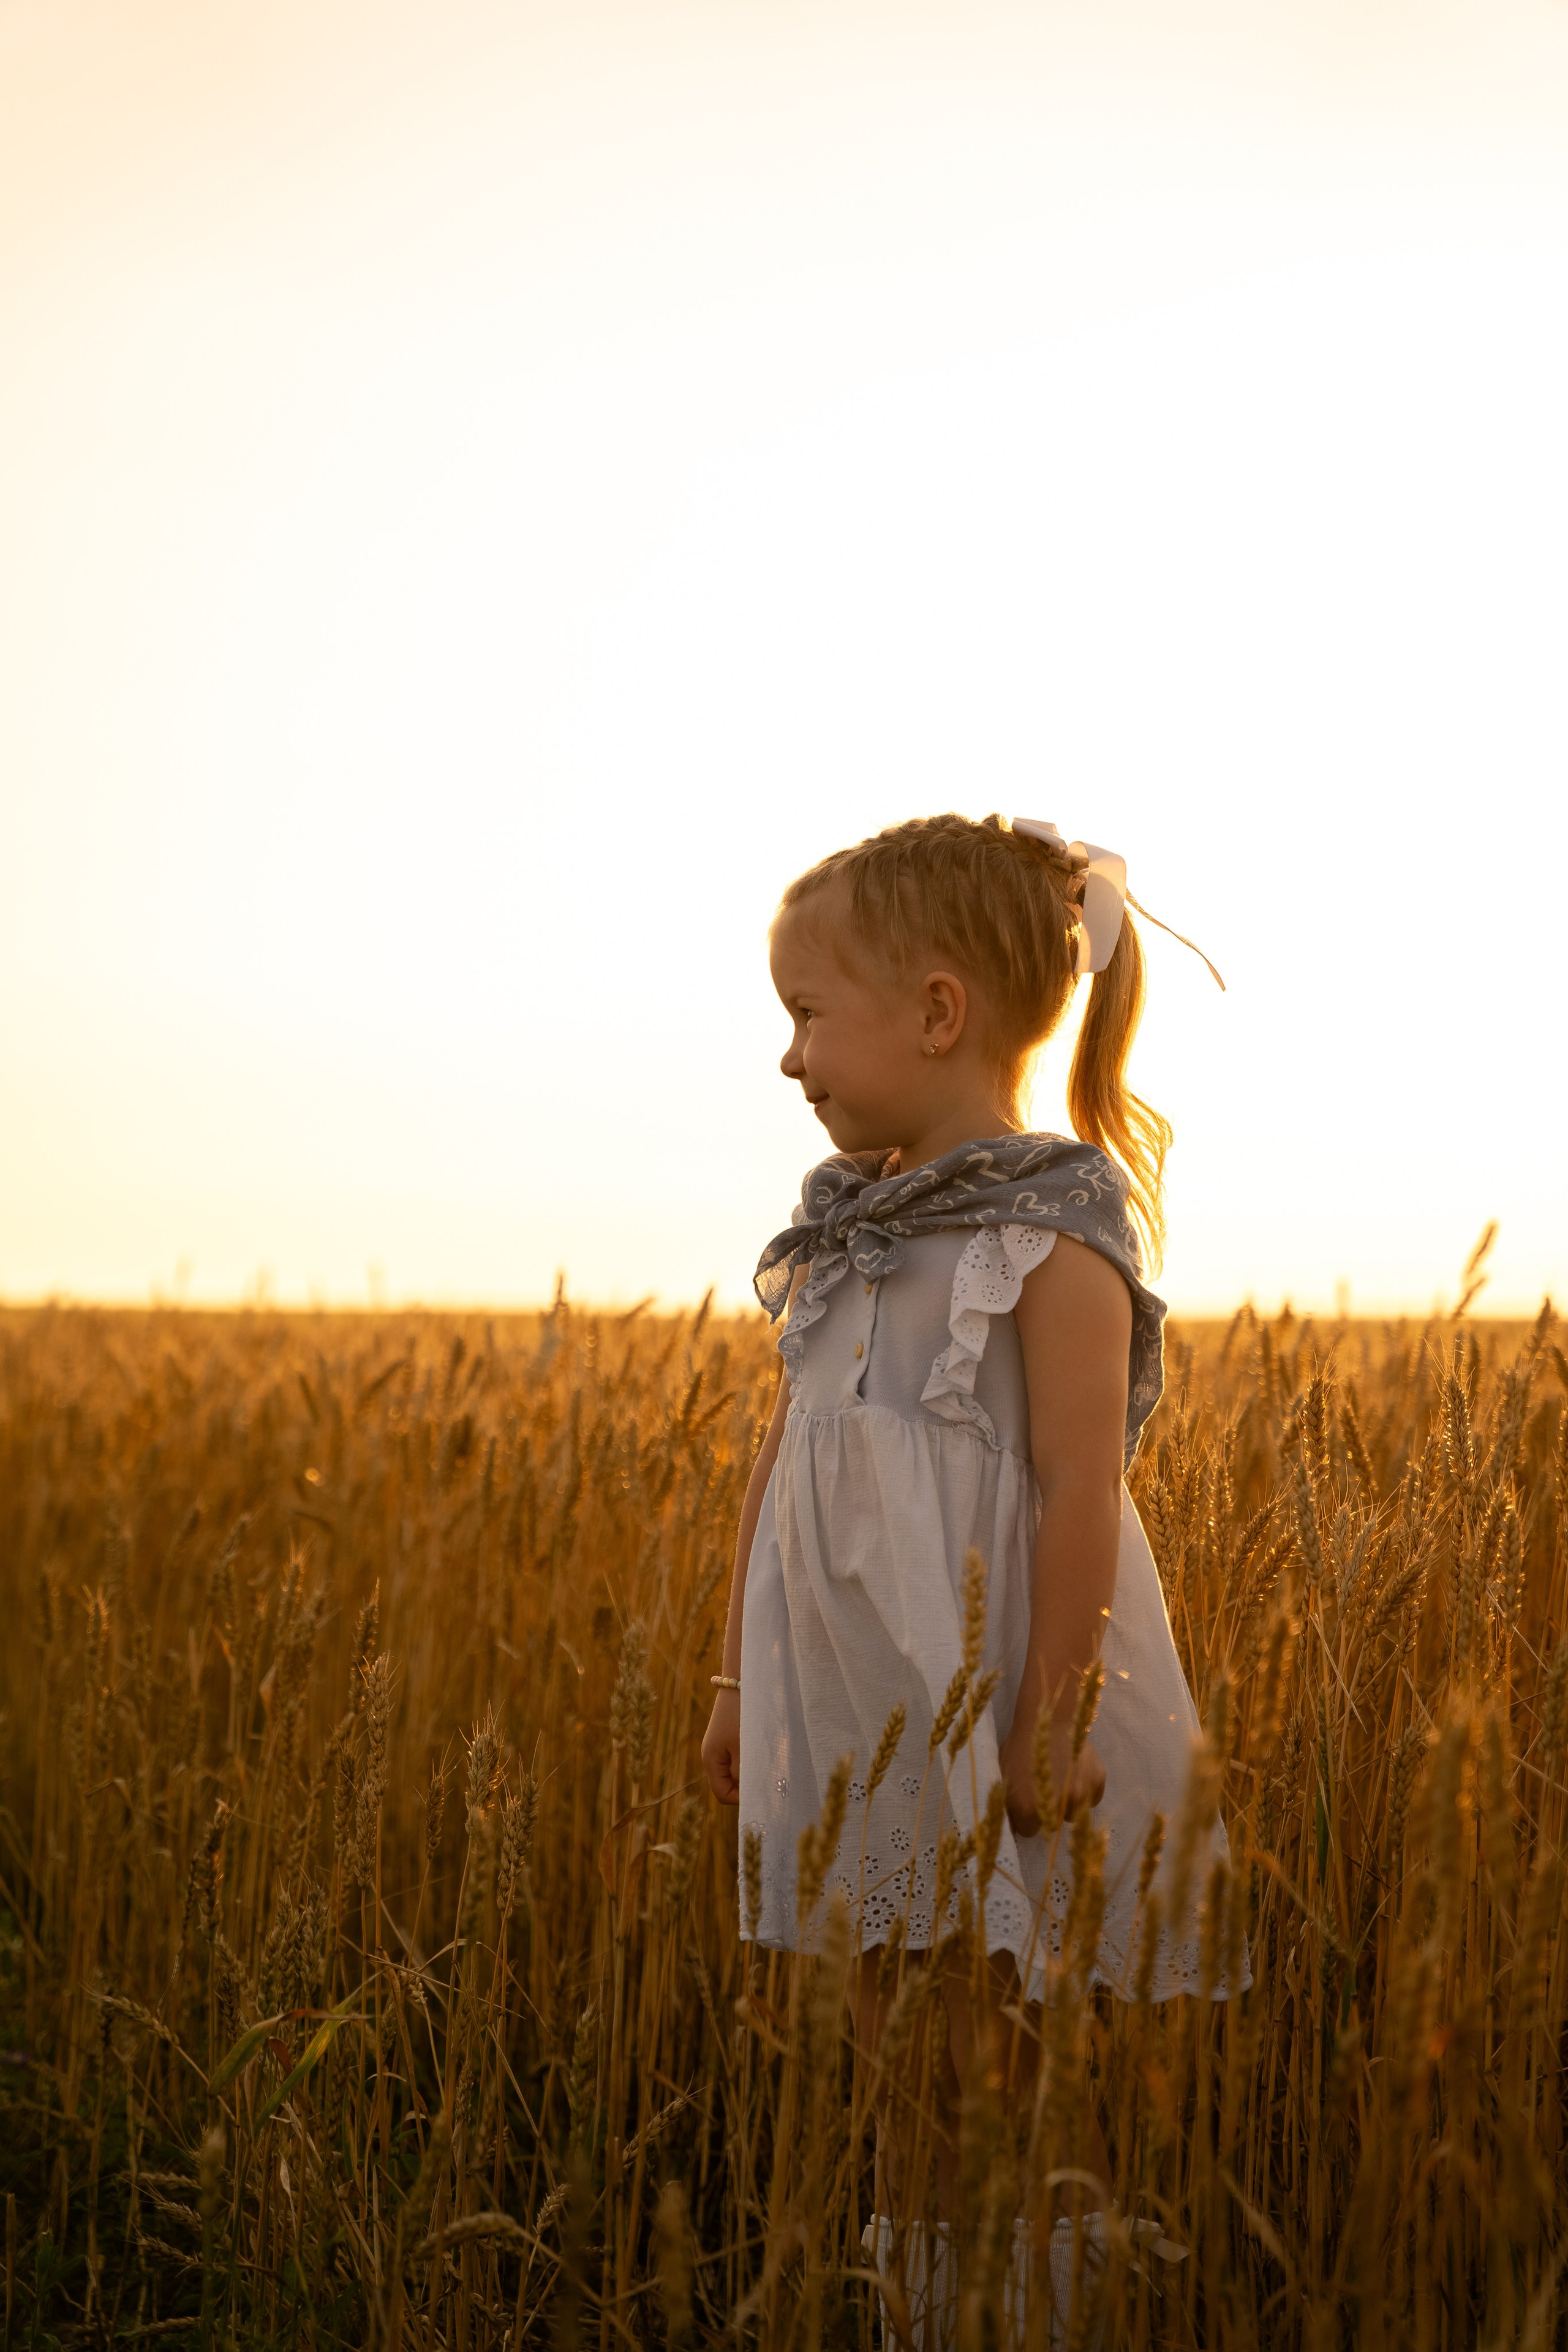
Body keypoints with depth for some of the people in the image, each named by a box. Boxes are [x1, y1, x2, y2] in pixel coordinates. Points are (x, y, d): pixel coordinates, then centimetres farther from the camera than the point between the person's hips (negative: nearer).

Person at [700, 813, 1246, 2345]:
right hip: (855, 1724, 7)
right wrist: (741, 1682, 13)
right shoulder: (847, 1231, 10)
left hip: (992, 1722, -7)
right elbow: (781, 1464, 13)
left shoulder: (1054, 1234, -14)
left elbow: (1081, 1492, -18)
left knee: (1007, 2072, 2)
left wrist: (1048, 1729, -20)